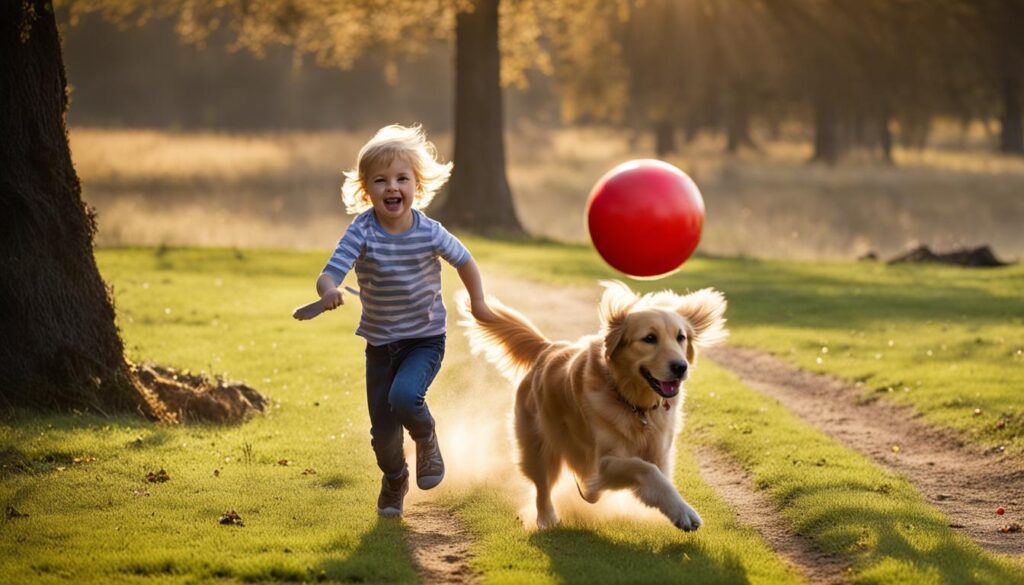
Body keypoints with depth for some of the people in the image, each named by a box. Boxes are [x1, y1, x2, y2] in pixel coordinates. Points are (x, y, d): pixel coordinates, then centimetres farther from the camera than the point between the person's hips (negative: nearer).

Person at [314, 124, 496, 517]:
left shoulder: (429, 232, -16)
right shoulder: (362, 232, -19)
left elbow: (464, 260, 4)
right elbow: (329, 274, -30)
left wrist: (478, 304, 12)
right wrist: (329, 291, -52)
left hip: (426, 339, -1)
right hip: (380, 342, 1)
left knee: (404, 397, -29)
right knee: (383, 430, 7)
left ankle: (427, 440, 6)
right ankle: (394, 481, 41)